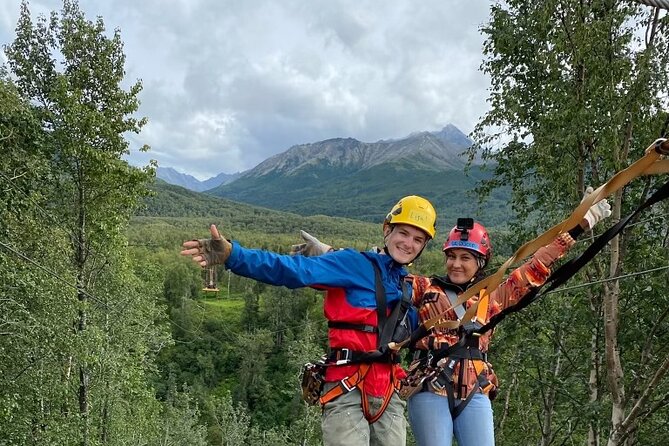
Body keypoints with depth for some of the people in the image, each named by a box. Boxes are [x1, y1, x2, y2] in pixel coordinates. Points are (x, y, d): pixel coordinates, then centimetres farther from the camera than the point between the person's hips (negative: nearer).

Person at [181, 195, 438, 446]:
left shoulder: (406, 286, 16)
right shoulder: (354, 264, -5)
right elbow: (293, 270, -18)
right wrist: (232, 255, -31)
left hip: (388, 395, 7)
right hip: (347, 390, -7)